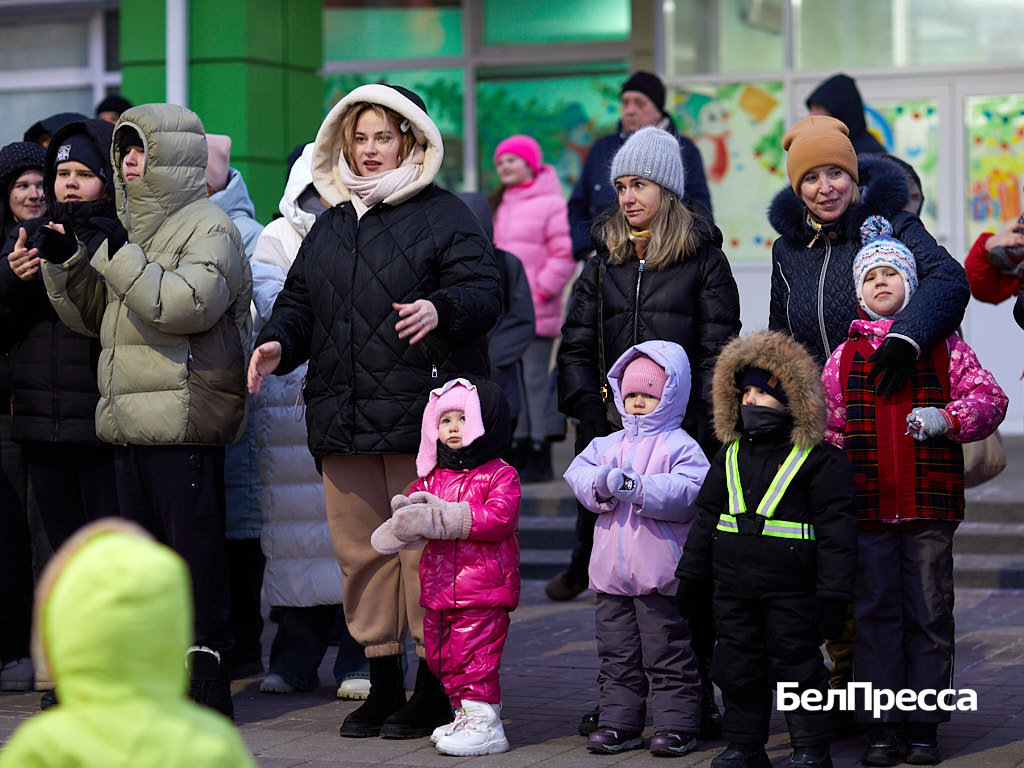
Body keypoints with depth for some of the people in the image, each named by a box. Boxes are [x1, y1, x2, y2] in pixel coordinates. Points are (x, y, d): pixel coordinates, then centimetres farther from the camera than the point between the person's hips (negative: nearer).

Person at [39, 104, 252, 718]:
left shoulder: (208, 226, -5)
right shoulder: (130, 229, 20)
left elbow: (184, 305, -21)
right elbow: (91, 315, 23)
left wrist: (117, 253, -20)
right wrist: (64, 259, 6)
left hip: (185, 420, -8)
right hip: (131, 423, 8)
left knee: (196, 554, -6)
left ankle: (209, 684, -1)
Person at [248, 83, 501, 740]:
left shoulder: (444, 216, 1)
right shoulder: (330, 225, 20)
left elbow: (483, 291, -9)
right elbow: (298, 302, 22)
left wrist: (441, 309, -29)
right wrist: (278, 343, 2)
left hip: (421, 414, -6)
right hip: (344, 422, 6)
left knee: (424, 549, -5)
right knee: (361, 551, 8)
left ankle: (433, 686, 4)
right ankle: (382, 681, 18)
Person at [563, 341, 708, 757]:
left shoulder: (680, 446, -4)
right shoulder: (608, 444, 15)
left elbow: (689, 492, -18)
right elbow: (577, 473, 4)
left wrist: (640, 489, -24)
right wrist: (603, 484, -17)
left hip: (660, 572, -6)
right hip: (611, 569, 6)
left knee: (668, 653, 0)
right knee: (617, 653, 11)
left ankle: (677, 725, 6)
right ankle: (619, 722, 18)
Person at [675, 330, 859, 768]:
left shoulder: (819, 460, -7)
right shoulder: (730, 457, 11)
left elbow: (836, 529, -9)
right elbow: (707, 518, 17)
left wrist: (834, 594, -12)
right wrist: (690, 577, 15)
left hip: (790, 589, -6)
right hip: (733, 587, 6)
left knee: (796, 664, 1)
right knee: (737, 666, 10)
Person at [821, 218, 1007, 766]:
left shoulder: (943, 346, 8)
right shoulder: (845, 357, 12)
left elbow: (989, 398, 2)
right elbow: (829, 429, 14)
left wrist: (948, 418, -15)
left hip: (931, 504, -1)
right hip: (867, 509, 1)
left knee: (929, 613, 1)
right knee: (875, 613, 1)